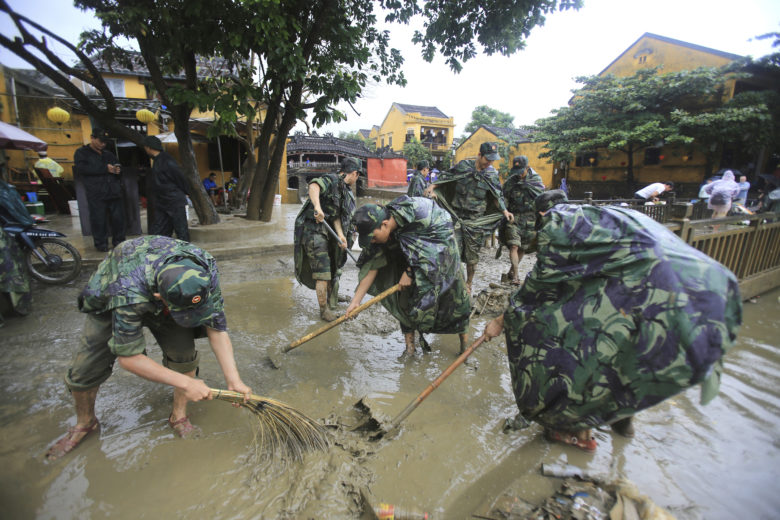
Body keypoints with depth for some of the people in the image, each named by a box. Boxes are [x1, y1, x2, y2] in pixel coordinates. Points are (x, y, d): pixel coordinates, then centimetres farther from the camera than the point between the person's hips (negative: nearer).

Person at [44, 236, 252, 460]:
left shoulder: (204, 272, -36)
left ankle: (179, 416, 10)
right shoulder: (129, 290, -45)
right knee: (85, 369, -3)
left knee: (184, 352, -15)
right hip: (109, 297, -1)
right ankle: (85, 422, 30)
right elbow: (128, 356, -34)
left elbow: (217, 328, -25)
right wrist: (185, 383, -33)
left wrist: (233, 379, -30)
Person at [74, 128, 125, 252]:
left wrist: (118, 170, 4)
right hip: (96, 194, -4)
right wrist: (105, 168, -15)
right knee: (98, 219, -2)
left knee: (118, 217, 5)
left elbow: (118, 165, 31)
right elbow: (82, 168, -10)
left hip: (114, 191, 4)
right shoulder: (81, 153, 7)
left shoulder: (108, 154, 22)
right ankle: (101, 243, 9)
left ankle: (119, 241, 17)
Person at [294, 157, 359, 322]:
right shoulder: (331, 180, -13)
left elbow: (336, 215, 3)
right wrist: (317, 207, -49)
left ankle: (333, 298, 44)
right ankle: (324, 310, 6)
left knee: (332, 266, 23)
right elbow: (313, 186, -34)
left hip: (326, 231, 10)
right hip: (313, 230, -10)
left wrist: (340, 234, -13)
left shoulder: (346, 191, 13)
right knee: (323, 272, -7)